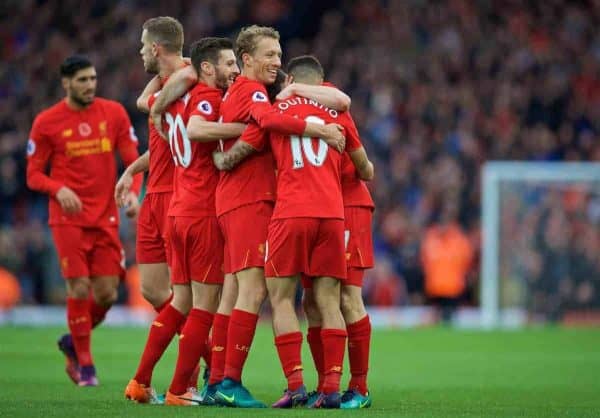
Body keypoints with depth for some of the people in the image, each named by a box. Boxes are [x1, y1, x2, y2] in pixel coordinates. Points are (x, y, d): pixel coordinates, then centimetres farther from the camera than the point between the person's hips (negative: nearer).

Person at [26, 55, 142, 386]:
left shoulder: (114, 113, 4)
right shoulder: (46, 122, -2)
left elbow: (133, 160, 7)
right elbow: (34, 175, 2)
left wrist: (132, 192, -12)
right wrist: (60, 190, -18)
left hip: (106, 218, 3)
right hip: (68, 218, -3)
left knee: (107, 294, 1)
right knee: (79, 289, -9)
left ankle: (72, 342, 28)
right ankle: (85, 364, 6)